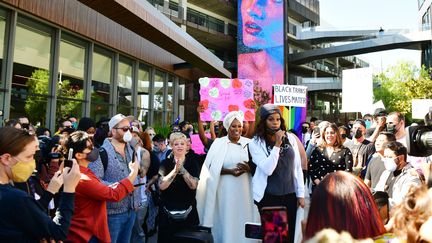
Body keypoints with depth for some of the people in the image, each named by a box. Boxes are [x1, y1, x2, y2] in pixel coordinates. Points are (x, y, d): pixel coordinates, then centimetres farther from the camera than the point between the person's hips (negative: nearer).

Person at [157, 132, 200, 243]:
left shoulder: (193, 164, 0)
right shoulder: (165, 163, -1)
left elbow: (193, 185, -13)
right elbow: (161, 185, -14)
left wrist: (182, 169, -22)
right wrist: (175, 170, -23)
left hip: (188, 212, 1)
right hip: (167, 213, 0)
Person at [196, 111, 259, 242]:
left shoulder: (248, 143, 5)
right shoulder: (219, 143, 1)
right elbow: (211, 168, -4)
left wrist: (249, 168, -14)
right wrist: (230, 171, -16)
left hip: (245, 190, 2)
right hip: (226, 190, -1)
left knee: (244, 221, 5)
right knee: (227, 221, 4)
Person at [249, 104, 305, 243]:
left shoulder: (290, 138, 3)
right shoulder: (256, 143, -8)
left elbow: (297, 167, 6)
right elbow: (268, 170, -18)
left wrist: (300, 193, 5)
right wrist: (277, 145, -19)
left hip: (290, 195, 3)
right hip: (268, 197, -3)